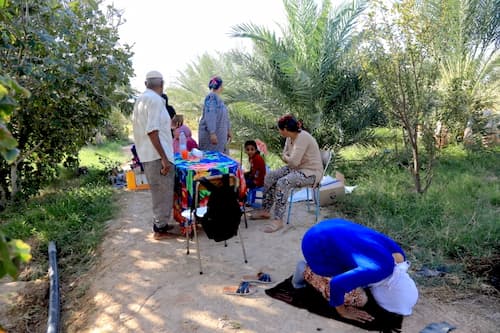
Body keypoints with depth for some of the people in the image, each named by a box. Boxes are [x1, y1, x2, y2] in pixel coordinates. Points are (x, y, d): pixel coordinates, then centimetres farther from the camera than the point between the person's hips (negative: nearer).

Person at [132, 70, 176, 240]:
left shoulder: (141, 99, 15)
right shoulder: (155, 100, -16)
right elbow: (152, 131, -23)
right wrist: (164, 158, -23)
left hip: (147, 155, 10)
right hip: (157, 155, -10)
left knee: (159, 192, 19)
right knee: (163, 193, 1)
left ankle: (160, 224, 29)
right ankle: (160, 229, 10)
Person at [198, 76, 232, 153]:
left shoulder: (218, 98, 14)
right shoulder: (212, 97, -13)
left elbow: (224, 116, 21)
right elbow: (210, 116, -22)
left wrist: (228, 131, 24)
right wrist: (212, 133, -27)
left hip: (220, 134, 9)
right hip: (210, 133, -9)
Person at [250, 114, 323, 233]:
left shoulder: (302, 138, -25)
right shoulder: (290, 137, 4)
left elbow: (293, 161, -31)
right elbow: (284, 156, 13)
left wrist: (286, 157, -9)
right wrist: (287, 158, -10)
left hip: (311, 172, -10)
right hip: (297, 168, 10)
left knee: (282, 182, -30)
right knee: (270, 176, 1)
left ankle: (278, 220, -23)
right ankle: (265, 211, 11)